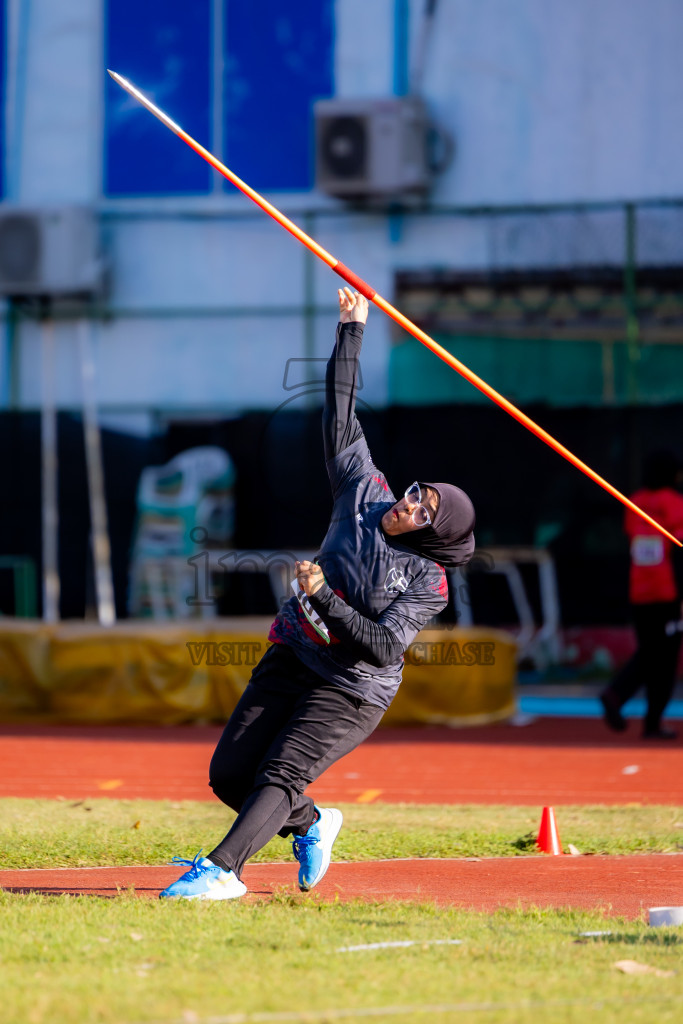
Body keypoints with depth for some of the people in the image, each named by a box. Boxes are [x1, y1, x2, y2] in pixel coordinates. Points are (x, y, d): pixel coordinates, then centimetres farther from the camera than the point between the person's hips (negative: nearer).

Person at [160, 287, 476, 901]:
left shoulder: (429, 582, -12)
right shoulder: (365, 495, 1)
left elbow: (385, 648, -21)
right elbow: (341, 415, 3)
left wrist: (323, 599, -27)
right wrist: (352, 332, 1)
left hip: (351, 693, -6)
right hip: (290, 662, 6)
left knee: (282, 776, -22)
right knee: (229, 775, 3)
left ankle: (222, 871, -34)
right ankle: (310, 826, 28)